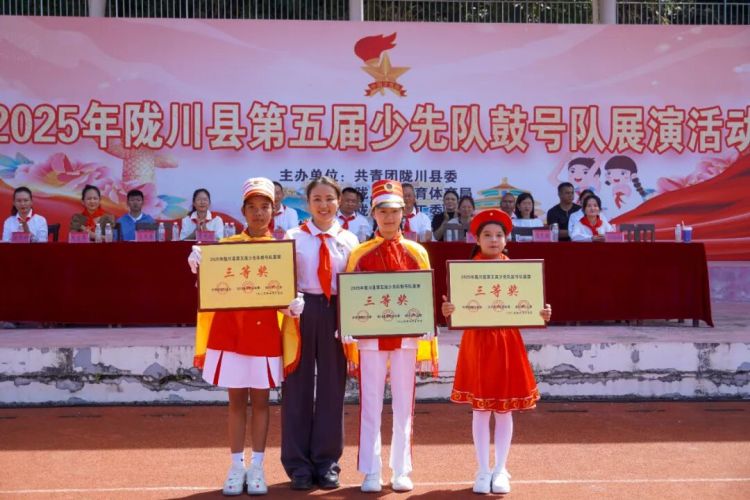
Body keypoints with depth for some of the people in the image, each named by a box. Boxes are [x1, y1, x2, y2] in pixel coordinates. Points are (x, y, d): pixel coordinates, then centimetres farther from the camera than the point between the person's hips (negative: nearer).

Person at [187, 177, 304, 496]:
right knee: (236, 400, 7)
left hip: (265, 332, 0)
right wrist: (198, 266, -22)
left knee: (260, 399, 6)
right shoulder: (226, 245, 3)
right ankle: (236, 466, 14)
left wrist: (294, 305, -20)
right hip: (229, 330, 0)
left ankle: (257, 467, 14)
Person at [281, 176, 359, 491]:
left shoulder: (348, 240, 7)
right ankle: (298, 464, 13)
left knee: (332, 386, 6)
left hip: (336, 314, 1)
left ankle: (326, 462, 17)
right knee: (298, 386, 3)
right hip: (302, 312, -1)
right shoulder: (294, 237, 3)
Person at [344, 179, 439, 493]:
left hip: (406, 337, 1)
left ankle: (401, 471, 16)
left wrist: (430, 345, 1)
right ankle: (371, 472, 11)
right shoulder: (360, 254, 1)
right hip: (370, 337, -1)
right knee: (370, 405, 3)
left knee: (404, 405, 6)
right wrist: (349, 344, -3)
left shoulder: (417, 252, 4)